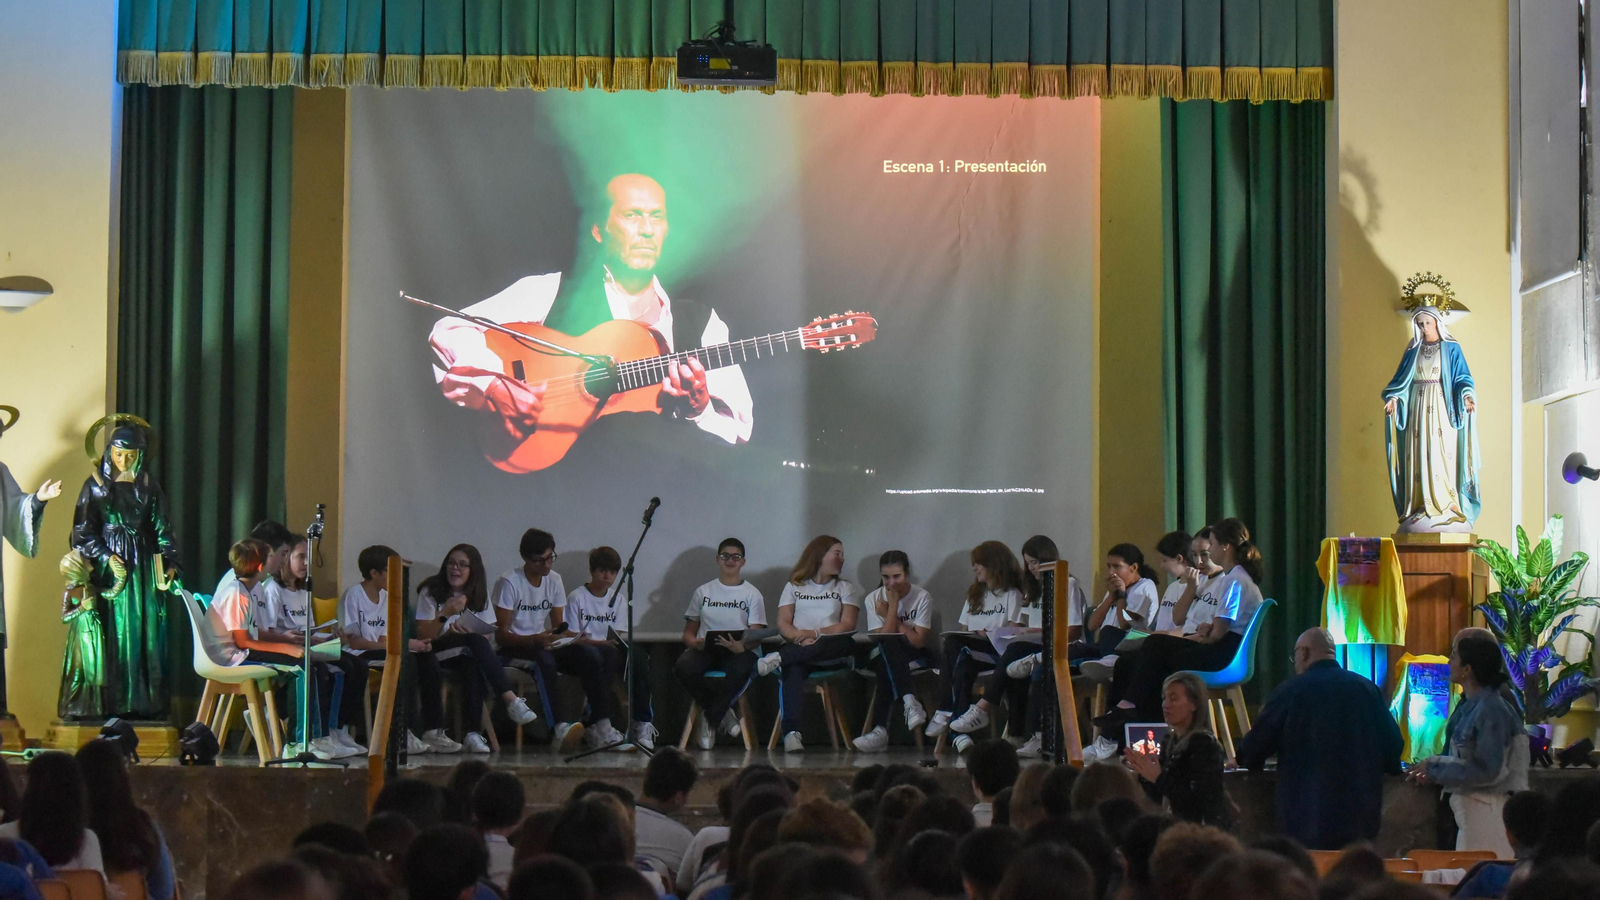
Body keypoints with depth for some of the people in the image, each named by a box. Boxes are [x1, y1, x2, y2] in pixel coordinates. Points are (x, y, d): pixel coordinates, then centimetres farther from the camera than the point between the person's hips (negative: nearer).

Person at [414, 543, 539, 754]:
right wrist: (445, 614, -28)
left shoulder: (479, 595, 4)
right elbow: (423, 636, -14)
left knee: (474, 667, -33)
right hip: (434, 652, -2)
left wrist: (466, 632, -25)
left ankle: (472, 733, -37)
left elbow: (485, 638, -4)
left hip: (462, 656, 2)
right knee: (475, 640, -31)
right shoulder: (431, 592, -5)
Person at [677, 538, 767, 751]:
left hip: (738, 651, -2)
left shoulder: (752, 594, 11)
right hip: (705, 650, 2)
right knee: (683, 668, -33)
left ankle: (711, 720, -20)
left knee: (741, 669, -40)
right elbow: (688, 632, 14)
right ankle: (723, 713, -13)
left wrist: (741, 646, -24)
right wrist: (695, 642, -12)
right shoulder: (703, 592, 17)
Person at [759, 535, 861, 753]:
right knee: (794, 669, -38)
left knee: (848, 643, -37)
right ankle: (792, 732, -53)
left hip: (831, 654, 1)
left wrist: (815, 633, -12)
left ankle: (780, 658, -44)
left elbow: (847, 626, 4)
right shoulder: (794, 586, 20)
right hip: (799, 648, -1)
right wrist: (801, 638, -15)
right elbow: (783, 624, 7)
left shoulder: (845, 588, 20)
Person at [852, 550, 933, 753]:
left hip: (917, 657, -1)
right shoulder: (873, 599, -1)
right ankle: (909, 702, -47)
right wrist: (893, 605, -16)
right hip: (882, 658, 1)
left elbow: (919, 641, -16)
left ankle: (881, 731, -42)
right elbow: (883, 638, -12)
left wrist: (888, 613, -13)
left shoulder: (922, 597, -6)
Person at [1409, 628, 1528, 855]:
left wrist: (1434, 770, -15)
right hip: (1469, 807, 10)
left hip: (1488, 809, -10)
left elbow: (1486, 770, -22)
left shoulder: (1492, 711, -18)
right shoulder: (1468, 705, 10)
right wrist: (1431, 770, 2)